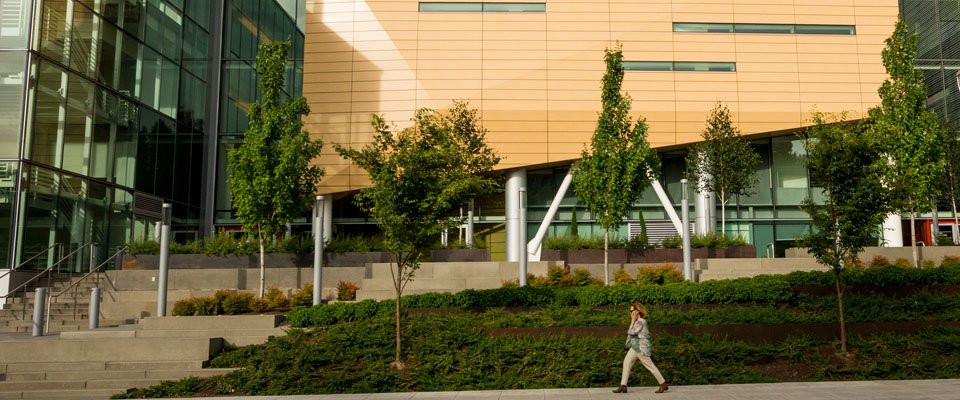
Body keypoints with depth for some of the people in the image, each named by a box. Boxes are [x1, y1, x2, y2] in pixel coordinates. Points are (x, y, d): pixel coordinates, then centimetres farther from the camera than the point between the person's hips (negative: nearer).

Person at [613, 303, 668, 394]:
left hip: (641, 348, -10)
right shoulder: (638, 321, 12)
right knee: (626, 362, 4)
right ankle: (623, 386, 3)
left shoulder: (640, 322, -19)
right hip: (635, 347, 10)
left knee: (650, 366, -2)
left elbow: (631, 332, -19)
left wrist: (632, 321, -14)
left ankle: (663, 384, 9)